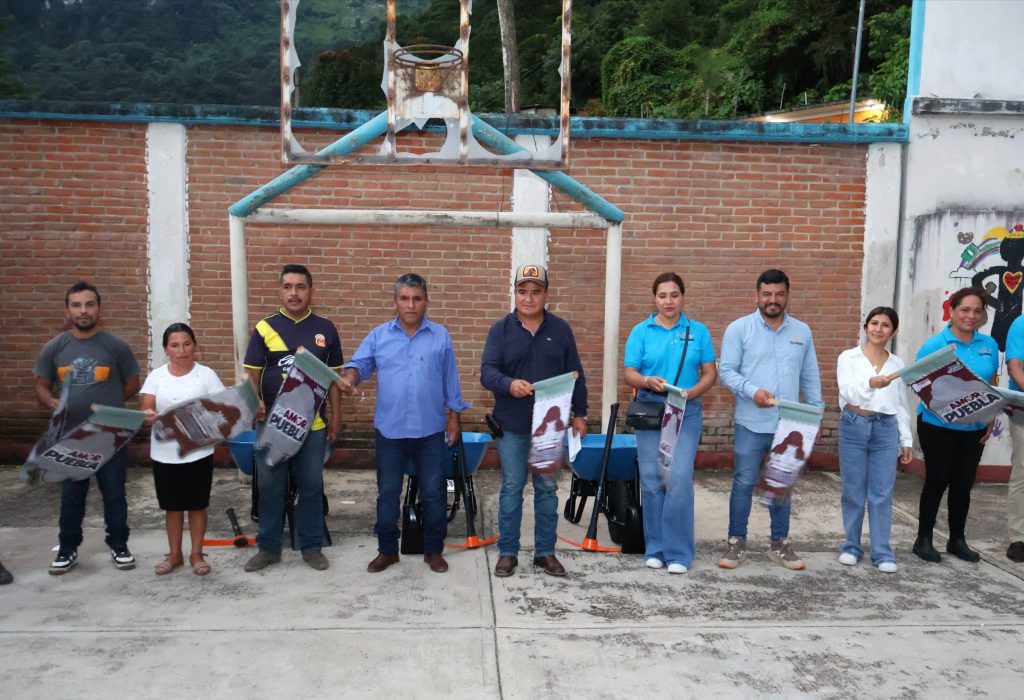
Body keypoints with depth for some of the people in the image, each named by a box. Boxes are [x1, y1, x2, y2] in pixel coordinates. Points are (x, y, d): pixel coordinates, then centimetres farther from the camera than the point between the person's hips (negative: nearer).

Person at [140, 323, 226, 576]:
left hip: (198, 451, -2)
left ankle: (196, 554, 22)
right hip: (164, 453, 2)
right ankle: (174, 554, 28)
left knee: (197, 505, 8)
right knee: (172, 506, 14)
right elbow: (146, 409, -5)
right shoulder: (156, 376, 1)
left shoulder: (206, 374, -4)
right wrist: (149, 416, -27)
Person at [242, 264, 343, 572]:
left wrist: (336, 417, 5)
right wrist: (255, 402, -20)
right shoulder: (265, 328, 0)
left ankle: (311, 546, 24)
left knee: (311, 487, 10)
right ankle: (268, 547, 24)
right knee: (270, 488, 10)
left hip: (313, 424, 1)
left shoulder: (325, 329, 3)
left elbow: (333, 376, 7)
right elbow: (253, 373, -1)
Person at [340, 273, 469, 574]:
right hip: (389, 430, 1)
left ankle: (433, 550, 22)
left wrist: (454, 417, 4)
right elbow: (359, 363, -2)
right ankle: (387, 550, 24)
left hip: (430, 431, 0)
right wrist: (349, 377, -25)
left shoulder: (441, 336, 3)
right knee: (388, 493, 10)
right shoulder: (378, 335, 4)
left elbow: (450, 381, 6)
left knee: (434, 494, 7)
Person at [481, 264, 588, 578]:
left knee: (548, 489, 10)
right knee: (511, 489, 6)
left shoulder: (561, 329, 5)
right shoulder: (500, 329, -1)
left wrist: (579, 414, 4)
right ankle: (507, 552, 18)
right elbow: (487, 371, -11)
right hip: (512, 425, -1)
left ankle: (545, 552, 22)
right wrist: (509, 384, -31)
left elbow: (575, 374, 7)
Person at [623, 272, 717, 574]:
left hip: (686, 413, -1)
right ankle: (655, 548, 17)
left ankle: (678, 552, 3)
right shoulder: (641, 331, 3)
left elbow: (710, 374, 5)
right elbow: (630, 374, -1)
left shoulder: (698, 331, 5)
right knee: (652, 480, 4)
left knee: (679, 479, -9)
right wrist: (648, 381, -22)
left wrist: (691, 393, -13)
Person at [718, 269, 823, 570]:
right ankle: (737, 542, 15)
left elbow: (810, 378, 13)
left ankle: (780, 543, 24)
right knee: (744, 483, 3)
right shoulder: (739, 328, -2)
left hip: (789, 425, 3)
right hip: (750, 424, -3)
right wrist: (752, 391, -21)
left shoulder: (802, 331, 9)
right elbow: (726, 370, -6)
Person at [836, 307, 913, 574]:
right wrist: (871, 383, -35)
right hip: (854, 426, -2)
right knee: (853, 492, 5)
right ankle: (851, 547, 18)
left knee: (882, 494, 2)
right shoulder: (848, 357, 1)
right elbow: (847, 392, -15)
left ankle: (882, 552, 11)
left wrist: (906, 440, 13)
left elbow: (901, 404, 15)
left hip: (886, 429, 2)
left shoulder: (897, 363, 11)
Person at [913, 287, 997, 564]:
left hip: (974, 428, 4)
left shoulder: (989, 345, 5)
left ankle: (957, 540, 25)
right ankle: (923, 539, 15)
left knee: (963, 483, 12)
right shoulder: (935, 344, -10)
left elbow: (992, 385, 11)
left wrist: (991, 419, 5)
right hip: (938, 425, -4)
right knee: (937, 481, 2)